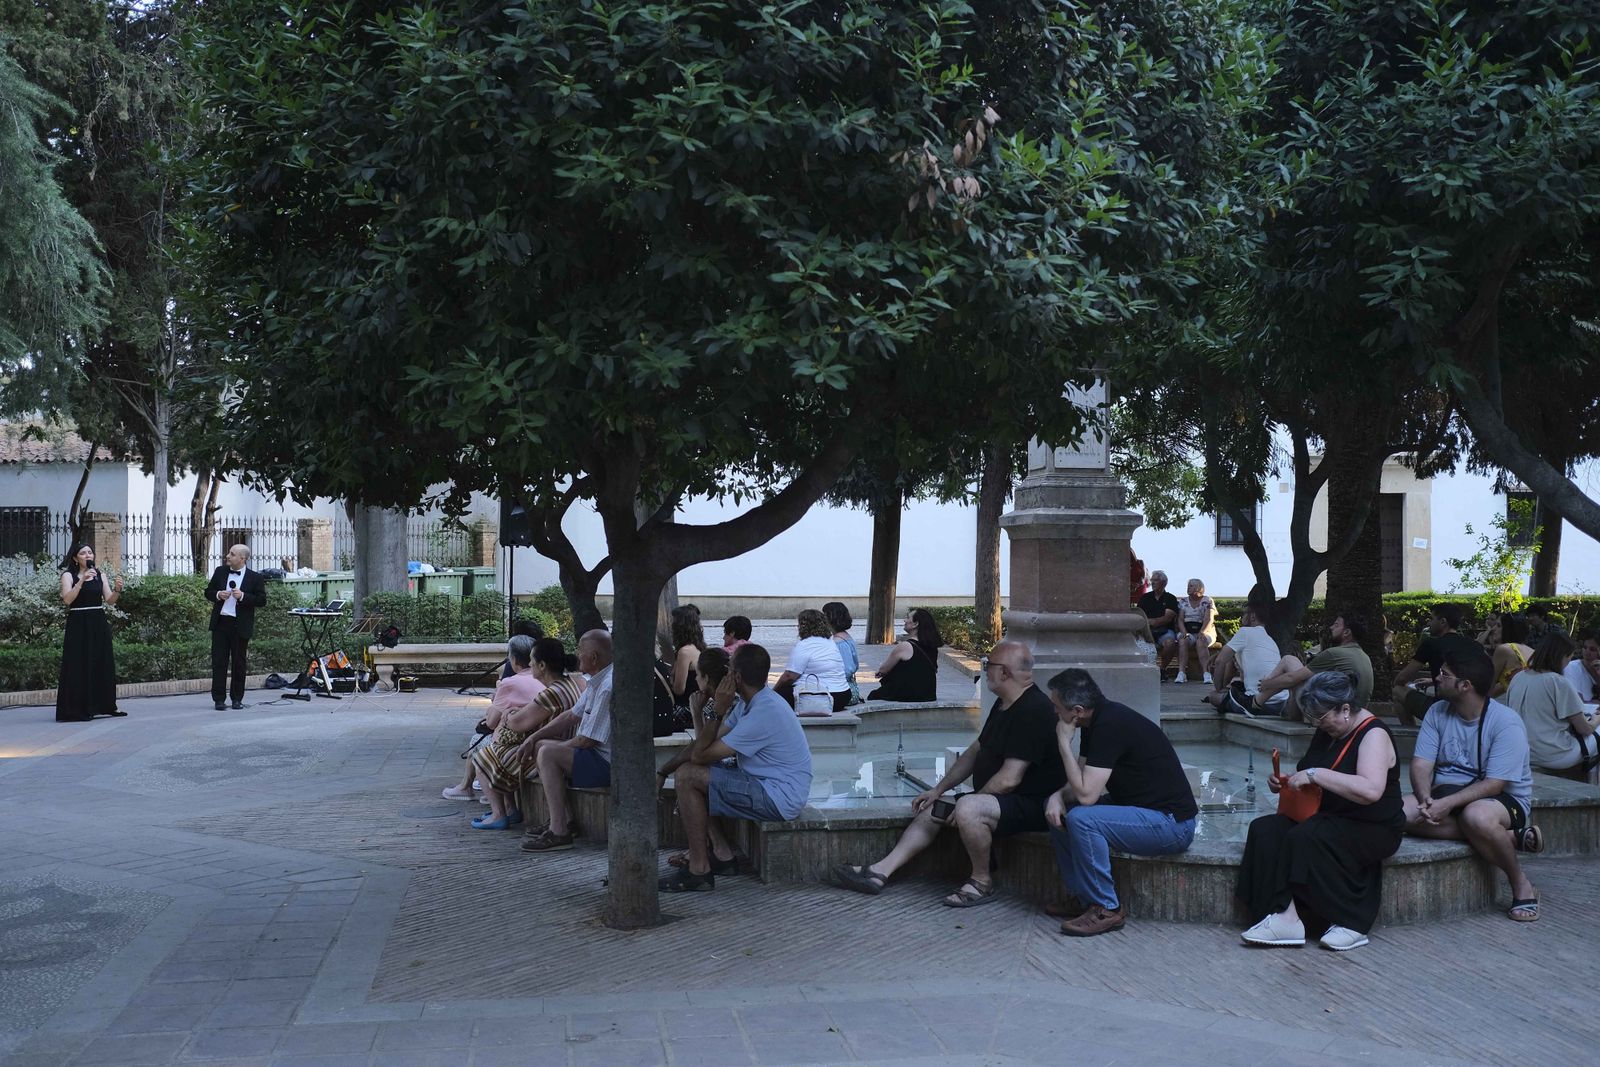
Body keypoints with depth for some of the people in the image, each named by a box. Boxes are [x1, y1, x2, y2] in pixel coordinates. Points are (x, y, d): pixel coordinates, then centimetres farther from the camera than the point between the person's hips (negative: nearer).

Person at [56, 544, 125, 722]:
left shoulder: (99, 575, 11)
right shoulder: (69, 575, -1)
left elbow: (109, 600, 5)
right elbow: (67, 599, -15)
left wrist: (117, 590, -15)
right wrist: (81, 581, -23)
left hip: (98, 625, 4)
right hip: (78, 625, -4)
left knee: (103, 665, 6)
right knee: (79, 667, -6)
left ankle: (105, 706, 12)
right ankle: (76, 710, -4)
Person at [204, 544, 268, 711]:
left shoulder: (255, 578, -2)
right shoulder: (220, 572, 9)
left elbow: (262, 600, -5)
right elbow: (208, 592, 14)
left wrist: (243, 596, -18)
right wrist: (217, 595, -7)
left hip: (240, 626, -3)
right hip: (220, 622, 3)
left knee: (238, 663, 5)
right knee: (218, 661, 1)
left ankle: (237, 698, 15)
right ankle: (218, 698, 6)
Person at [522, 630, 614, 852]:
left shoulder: (608, 688, -23)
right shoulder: (597, 681, 11)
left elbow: (588, 740, -22)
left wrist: (560, 746, -4)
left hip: (608, 764, -11)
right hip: (596, 756, 11)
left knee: (548, 754, -20)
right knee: (539, 748, 14)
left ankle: (559, 833, -19)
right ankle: (558, 822, 9)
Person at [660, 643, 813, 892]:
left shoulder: (764, 712, -23)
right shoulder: (758, 701, 10)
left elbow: (700, 755, -20)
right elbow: (702, 747, 8)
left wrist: (717, 711, -16)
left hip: (778, 799, -10)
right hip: (771, 789, 10)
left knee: (687, 776, -14)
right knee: (695, 772, 16)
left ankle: (699, 869, -9)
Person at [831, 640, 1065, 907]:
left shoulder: (1032, 711, -22)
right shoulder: (1003, 705, 11)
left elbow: (1009, 779, -26)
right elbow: (975, 752, 20)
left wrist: (971, 801, -13)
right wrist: (938, 790, 15)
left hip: (1032, 804, -11)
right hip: (1000, 799, 11)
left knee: (968, 809, -34)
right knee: (931, 810, 10)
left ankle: (982, 882, -14)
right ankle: (879, 872, 6)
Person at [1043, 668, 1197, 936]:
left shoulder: (1111, 725, -24)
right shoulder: (1098, 719, 5)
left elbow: (1086, 794, -26)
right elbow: (1080, 782, 11)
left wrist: (1064, 742, -17)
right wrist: (1058, 796, -10)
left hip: (1171, 823, -10)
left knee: (1081, 819, -28)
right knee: (1056, 809, 5)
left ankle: (1107, 909, -13)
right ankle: (1084, 897, 10)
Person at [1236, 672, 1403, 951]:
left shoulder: (1373, 734, -15)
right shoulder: (1327, 732, 11)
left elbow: (1371, 790, -33)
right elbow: (1305, 774, 26)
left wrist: (1316, 775, -30)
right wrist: (1284, 781, 4)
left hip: (1373, 829, -8)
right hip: (1327, 818, 8)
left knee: (1305, 838, -34)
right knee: (1264, 830, -18)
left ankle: (1352, 924, -21)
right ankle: (1284, 918, -31)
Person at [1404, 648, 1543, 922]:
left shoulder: (1506, 722, -15)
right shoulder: (1437, 712, 2)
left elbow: (1494, 784, -22)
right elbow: (1421, 765, -5)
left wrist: (1446, 804, -32)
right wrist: (1427, 801, -26)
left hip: (1504, 799, -6)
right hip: (1445, 795, 6)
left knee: (1476, 815, -42)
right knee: (1401, 811, -26)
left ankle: (1521, 886, -14)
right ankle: (1511, 838, -18)